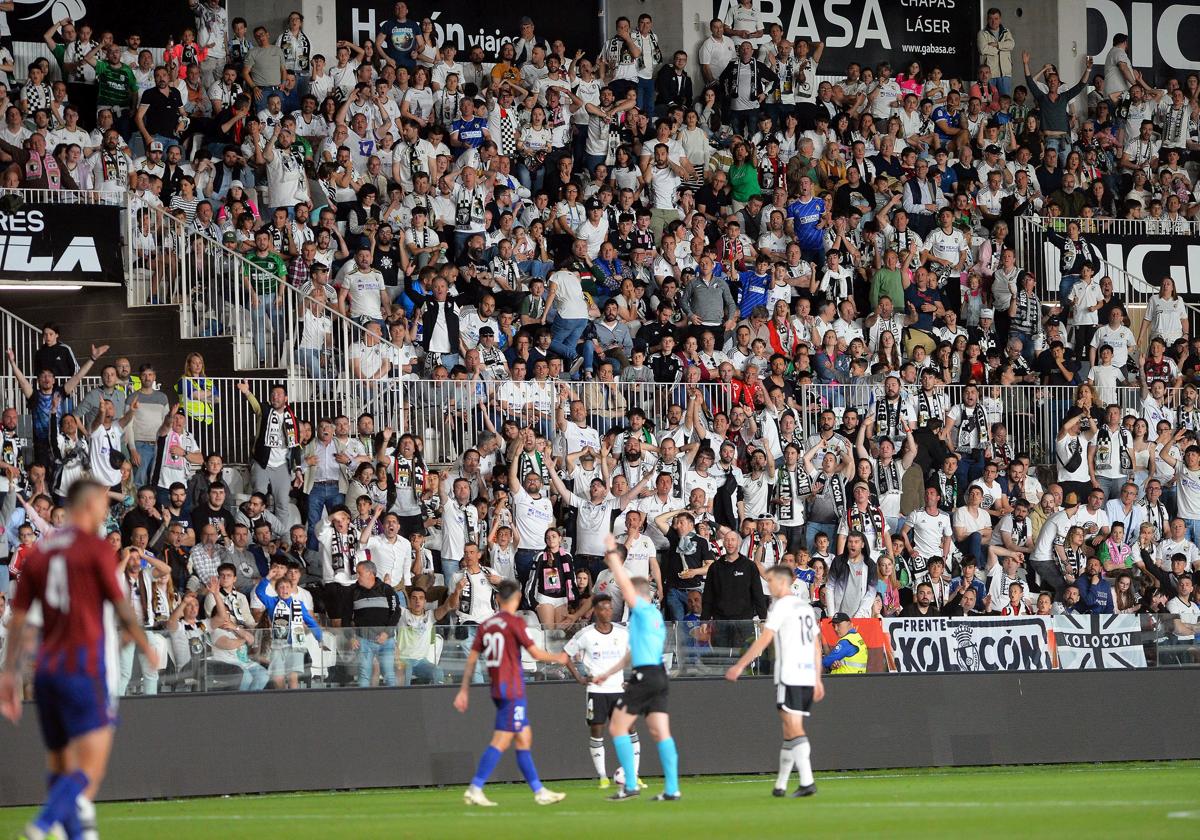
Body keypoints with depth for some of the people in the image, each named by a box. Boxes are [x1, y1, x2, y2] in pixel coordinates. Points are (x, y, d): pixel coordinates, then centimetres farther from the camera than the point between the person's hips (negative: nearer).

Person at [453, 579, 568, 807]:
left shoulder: (486, 625, 9)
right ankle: (475, 789, -13)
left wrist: (464, 690, 13)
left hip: (497, 688, 8)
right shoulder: (514, 622, -10)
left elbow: (472, 659, 9)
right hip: (512, 690, -8)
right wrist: (558, 658, 10)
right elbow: (535, 653, -8)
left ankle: (539, 791, 15)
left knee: (525, 738, 12)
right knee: (501, 741, -8)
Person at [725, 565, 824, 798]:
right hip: (807, 676, 8)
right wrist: (817, 679, 21)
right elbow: (816, 646, 19)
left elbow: (764, 639, -11)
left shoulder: (781, 605, -6)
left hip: (789, 676, -8)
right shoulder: (806, 606, 18)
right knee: (790, 730, 12)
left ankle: (807, 782, -21)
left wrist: (740, 665, -8)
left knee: (794, 730, -11)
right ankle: (780, 785, 15)